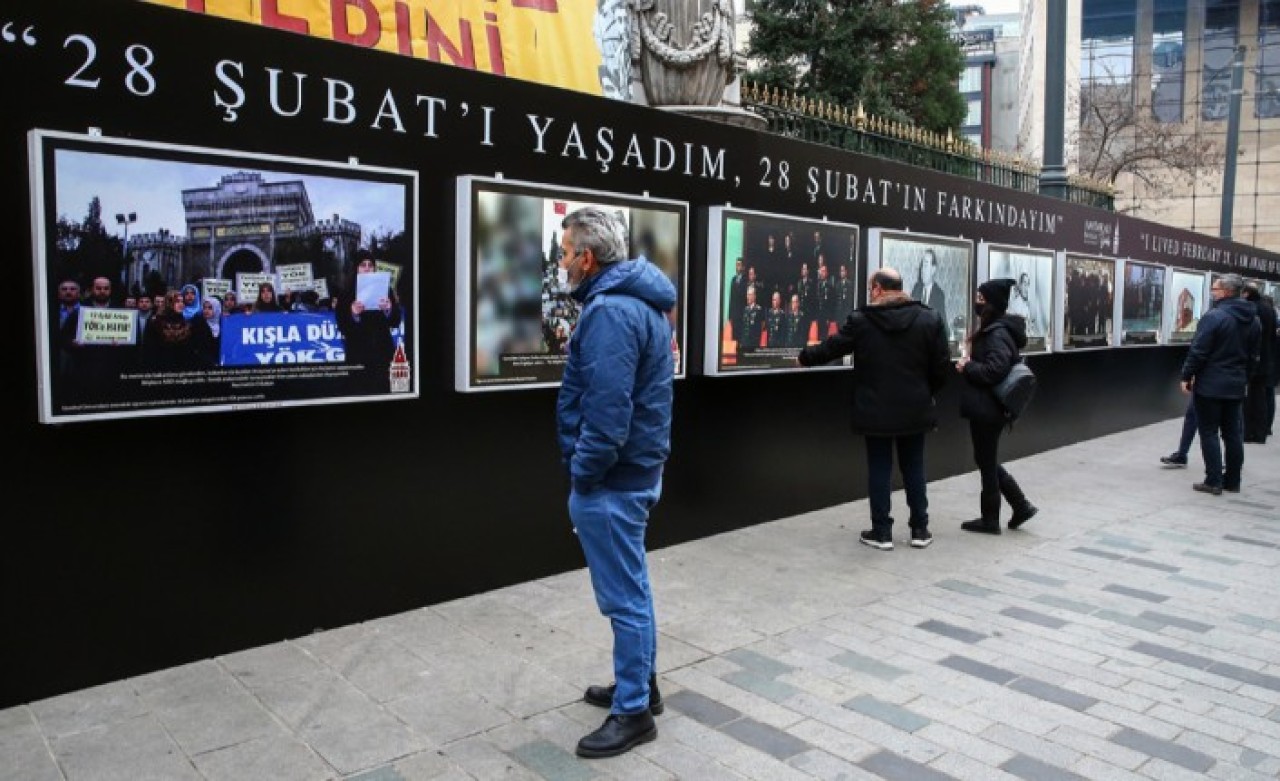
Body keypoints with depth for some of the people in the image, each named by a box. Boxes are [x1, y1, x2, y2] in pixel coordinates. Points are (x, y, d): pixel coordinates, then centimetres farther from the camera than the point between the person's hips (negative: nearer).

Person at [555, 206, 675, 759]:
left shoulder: (609, 311, -22)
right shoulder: (640, 300, 11)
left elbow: (606, 409, -28)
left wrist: (582, 473, -15)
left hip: (610, 478, -11)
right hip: (635, 468, 11)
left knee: (623, 595, 1)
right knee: (632, 587, 20)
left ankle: (633, 712, 14)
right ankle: (641, 685, 34)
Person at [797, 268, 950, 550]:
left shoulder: (860, 320, -8)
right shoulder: (929, 319, -1)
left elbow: (830, 347, 2)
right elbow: (942, 366, 0)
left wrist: (804, 357, 20)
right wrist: (928, 393, 16)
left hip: (875, 411, -2)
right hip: (915, 410, 2)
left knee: (879, 469, 7)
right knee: (913, 468, 14)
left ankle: (881, 532, 12)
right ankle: (920, 530, 21)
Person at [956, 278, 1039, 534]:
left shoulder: (997, 334, -18)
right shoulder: (992, 329, 14)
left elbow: (996, 370, -28)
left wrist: (967, 367, -15)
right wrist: (970, 363, 5)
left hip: (987, 409, -10)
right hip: (986, 407, 10)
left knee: (987, 462, 2)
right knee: (987, 460, 17)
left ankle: (990, 519, 14)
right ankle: (1021, 506, 22)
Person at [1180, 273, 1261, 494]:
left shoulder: (1214, 317, -16)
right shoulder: (1252, 320, 9)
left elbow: (1198, 352, -17)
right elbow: (1253, 355, 16)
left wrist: (1187, 376, -8)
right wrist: (1243, 378, 23)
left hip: (1210, 385, -7)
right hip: (1236, 385, 7)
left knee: (1209, 433, -1)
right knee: (1232, 433, 12)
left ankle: (1214, 481, -1)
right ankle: (1232, 480, 18)